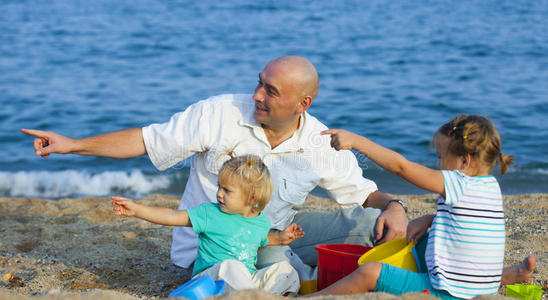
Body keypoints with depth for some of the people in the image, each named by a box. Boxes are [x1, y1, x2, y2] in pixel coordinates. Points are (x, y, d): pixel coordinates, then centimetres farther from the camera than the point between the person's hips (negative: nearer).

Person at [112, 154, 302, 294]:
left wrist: (281, 238, 16)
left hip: (249, 278, 5)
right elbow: (173, 217, -6)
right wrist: (136, 210, -12)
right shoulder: (209, 213, -3)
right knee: (231, 266, -36)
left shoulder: (262, 222, 10)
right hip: (211, 276, -5)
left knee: (283, 269, -9)